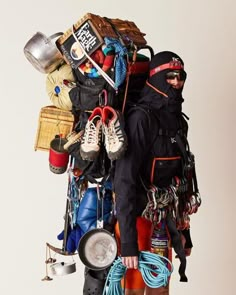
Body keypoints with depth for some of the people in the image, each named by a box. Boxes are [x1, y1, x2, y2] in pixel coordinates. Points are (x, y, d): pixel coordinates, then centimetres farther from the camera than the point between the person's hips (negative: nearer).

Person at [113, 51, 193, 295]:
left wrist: (184, 230, 17)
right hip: (138, 216, -8)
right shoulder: (141, 117, -13)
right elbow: (125, 179, -20)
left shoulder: (176, 121, 11)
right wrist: (128, 240, -25)